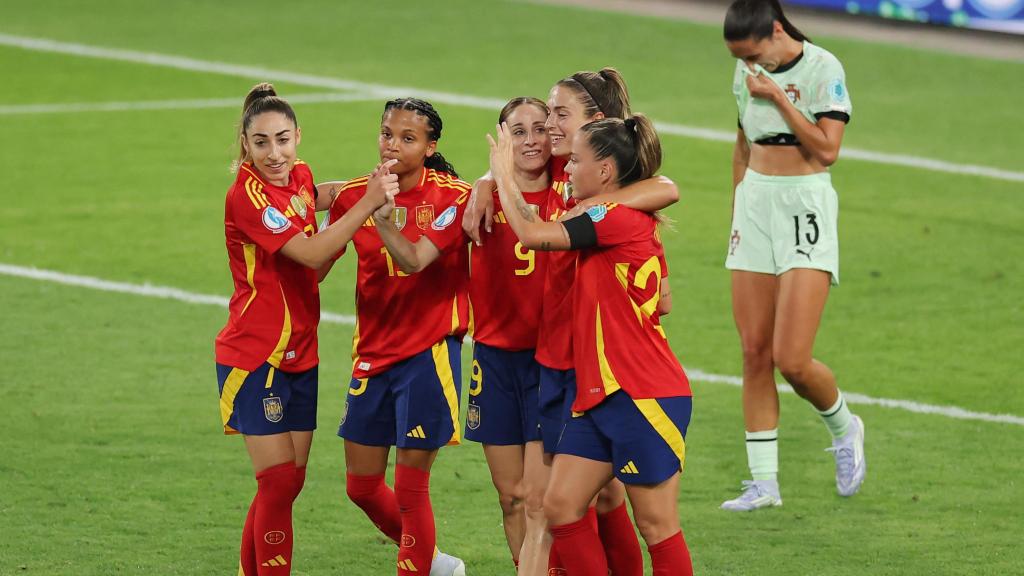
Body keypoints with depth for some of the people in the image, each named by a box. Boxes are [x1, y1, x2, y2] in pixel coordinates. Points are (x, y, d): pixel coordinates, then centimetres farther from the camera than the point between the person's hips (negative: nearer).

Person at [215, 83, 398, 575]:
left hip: (299, 352, 8)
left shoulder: (300, 176, 5)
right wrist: (367, 203, -29)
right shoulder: (246, 196, -19)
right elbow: (311, 253, -25)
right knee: (280, 480, -10)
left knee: (288, 480, 9)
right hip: (255, 355, -8)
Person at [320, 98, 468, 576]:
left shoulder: (453, 197, -10)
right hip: (373, 355, 5)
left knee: (409, 488, -4)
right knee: (361, 486, 12)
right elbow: (313, 267, 6)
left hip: (429, 353, -5)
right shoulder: (355, 197, 1)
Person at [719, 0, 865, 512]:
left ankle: (843, 427, 19)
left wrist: (778, 97, -17)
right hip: (755, 205, 6)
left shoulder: (823, 70, -10)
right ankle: (763, 482, 7)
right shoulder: (748, 73, 8)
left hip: (806, 207, -6)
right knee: (754, 354, 2)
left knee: (792, 361, -12)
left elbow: (827, 149, -16)